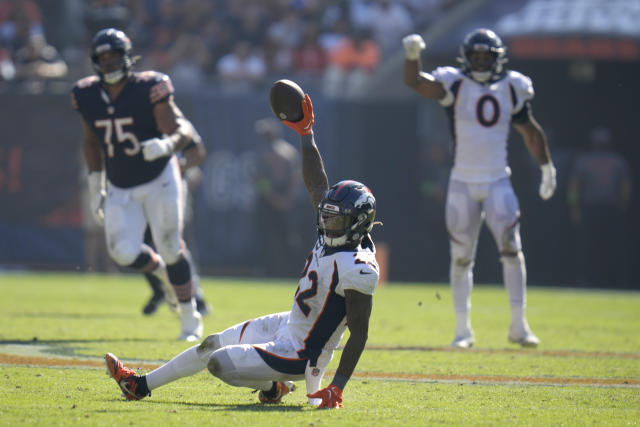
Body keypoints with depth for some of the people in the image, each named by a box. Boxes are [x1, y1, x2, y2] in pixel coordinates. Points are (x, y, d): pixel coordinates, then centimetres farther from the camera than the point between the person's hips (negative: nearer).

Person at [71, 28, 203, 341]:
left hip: (159, 181, -4)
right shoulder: (87, 96, -3)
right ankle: (163, 271, 20)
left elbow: (182, 131, -21)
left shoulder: (149, 89, -17)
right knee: (124, 252, -13)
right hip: (119, 191, 4)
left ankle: (190, 319, 15)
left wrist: (167, 144, -43)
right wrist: (95, 187, 12)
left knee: (171, 250, -2)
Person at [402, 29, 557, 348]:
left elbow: (530, 131, 18)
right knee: (461, 256, 2)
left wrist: (547, 168, 23)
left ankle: (518, 325, -7)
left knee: (511, 247, -12)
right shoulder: (455, 85, -2)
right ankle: (463, 330, 11)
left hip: (497, 181, 1)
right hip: (463, 183, -1)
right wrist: (413, 55, -37)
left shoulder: (512, 89, 5)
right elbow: (415, 82, -17)